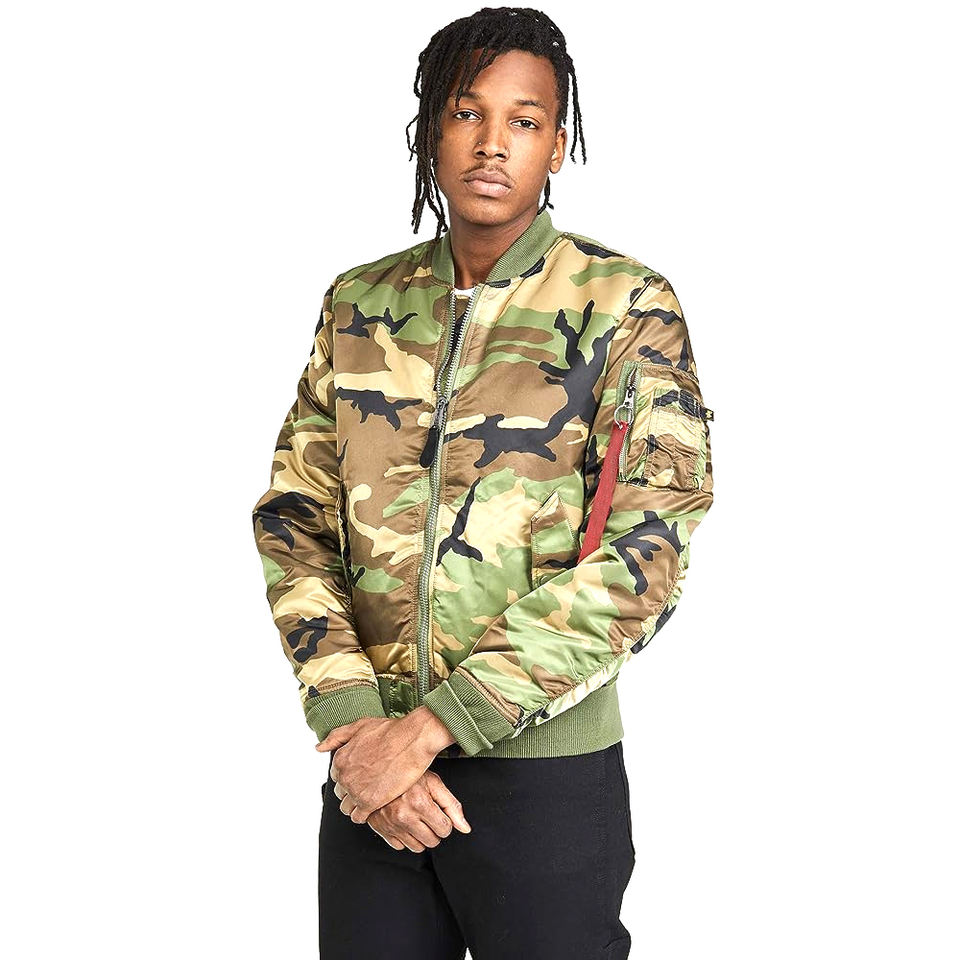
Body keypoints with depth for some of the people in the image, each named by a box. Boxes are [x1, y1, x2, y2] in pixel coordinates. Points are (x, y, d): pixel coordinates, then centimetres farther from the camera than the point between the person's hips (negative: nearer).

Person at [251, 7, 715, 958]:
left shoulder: (625, 305, -7)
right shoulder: (359, 304, 6)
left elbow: (644, 554, -14)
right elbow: (293, 516, 4)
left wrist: (430, 726, -17)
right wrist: (351, 722, -11)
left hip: (548, 772, -3)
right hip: (373, 772, 3)